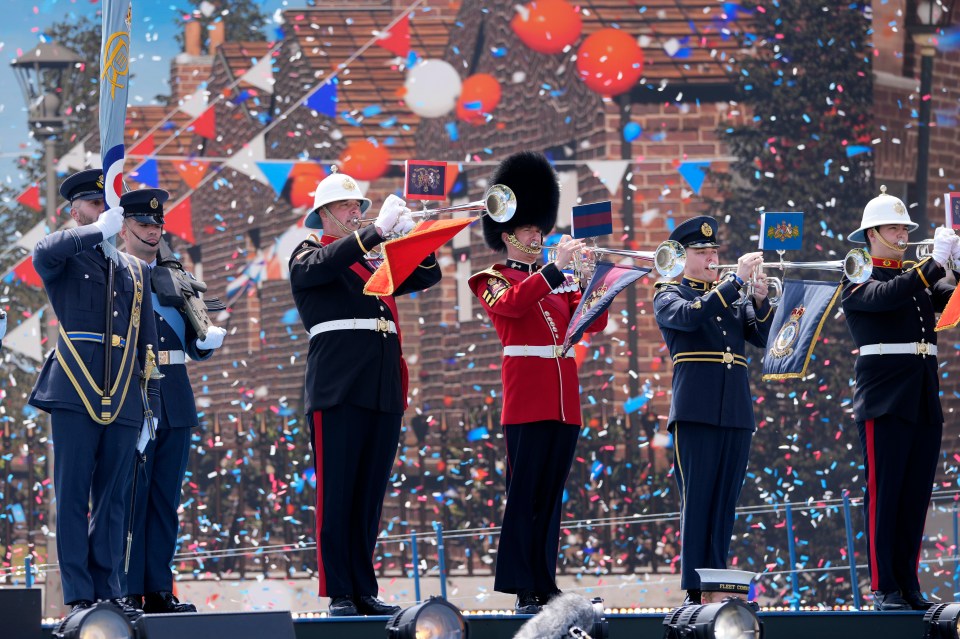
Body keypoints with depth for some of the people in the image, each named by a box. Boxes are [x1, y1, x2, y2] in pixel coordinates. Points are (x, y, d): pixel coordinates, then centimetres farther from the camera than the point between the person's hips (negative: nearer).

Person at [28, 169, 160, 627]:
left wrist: (152, 401, 14)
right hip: (75, 394, -4)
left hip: (123, 398, 4)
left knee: (112, 498, 4)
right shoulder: (64, 260, 8)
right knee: (72, 496, -6)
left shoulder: (136, 271, 22)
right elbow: (44, 253, -20)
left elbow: (146, 342, 20)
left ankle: (109, 592, 7)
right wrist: (100, 231, -16)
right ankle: (79, 597, -7)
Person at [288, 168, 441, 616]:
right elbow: (325, 264, -17)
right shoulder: (308, 256, 6)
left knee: (370, 494, 6)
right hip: (338, 389, -6)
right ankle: (339, 593, -5)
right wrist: (378, 231, -22)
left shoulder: (377, 262, 23)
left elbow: (427, 277, 16)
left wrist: (413, 236, -2)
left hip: (384, 390, 6)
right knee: (336, 492, -5)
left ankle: (364, 590, 9)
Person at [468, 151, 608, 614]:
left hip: (564, 401, 6)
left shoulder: (560, 281, 20)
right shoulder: (493, 279, 3)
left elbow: (595, 322, 11)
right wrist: (555, 268, -21)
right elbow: (512, 304, -20)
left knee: (551, 497, 7)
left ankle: (545, 584, 9)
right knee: (523, 496, -7)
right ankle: (524, 591, -9)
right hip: (526, 399, -6)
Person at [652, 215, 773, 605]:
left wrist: (760, 300, -12)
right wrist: (736, 281, -20)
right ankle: (694, 591, -9)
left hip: (736, 414, 5)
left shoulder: (735, 297, 19)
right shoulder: (669, 296, 6)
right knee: (696, 501, -8)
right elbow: (689, 316, -16)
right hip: (696, 412, -5)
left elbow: (764, 337, 6)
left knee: (725, 504, 4)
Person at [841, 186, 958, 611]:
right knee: (883, 495, -5)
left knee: (916, 496, 5)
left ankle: (908, 583, 10)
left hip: (925, 403, 6)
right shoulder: (858, 281, 0)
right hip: (885, 403, -6)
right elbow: (887, 297, -20)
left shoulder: (920, 278, 19)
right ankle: (883, 587, -3)